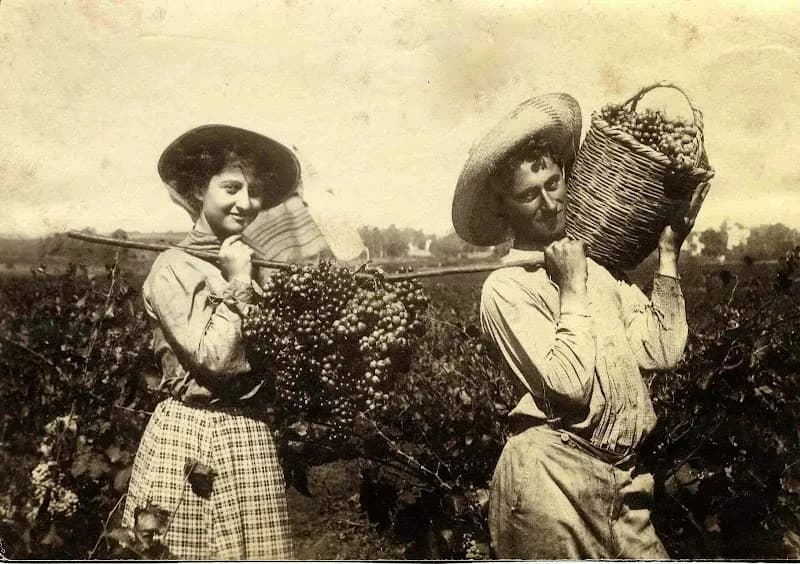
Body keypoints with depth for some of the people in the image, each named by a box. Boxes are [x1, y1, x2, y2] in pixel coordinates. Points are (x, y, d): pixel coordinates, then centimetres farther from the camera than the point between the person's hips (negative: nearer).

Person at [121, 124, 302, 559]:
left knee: (255, 551, 5)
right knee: (179, 552, 1)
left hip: (250, 441, 5)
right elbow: (213, 360, -17)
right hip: (189, 437, -5)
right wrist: (236, 285, -11)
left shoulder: (252, 266, 10)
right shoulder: (172, 269, -7)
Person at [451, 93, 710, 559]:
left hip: (624, 480, 6)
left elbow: (663, 351, 3)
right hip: (552, 477, -5)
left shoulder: (601, 265, 12)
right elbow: (568, 383, -18)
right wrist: (573, 290, -10)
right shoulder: (506, 288, -7)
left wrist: (669, 252, 4)